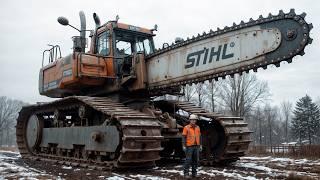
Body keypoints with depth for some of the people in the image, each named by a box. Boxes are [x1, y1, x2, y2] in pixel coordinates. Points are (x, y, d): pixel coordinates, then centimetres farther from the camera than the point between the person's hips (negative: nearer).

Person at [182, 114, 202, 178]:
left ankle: (194, 173, 17)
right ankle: (186, 173, 3)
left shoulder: (197, 128, 9)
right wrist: (184, 146, -14)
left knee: (195, 160, 7)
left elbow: (199, 137, 14)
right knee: (188, 160, -5)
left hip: (196, 146, 5)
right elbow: (184, 137, -7)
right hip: (189, 146, -5)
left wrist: (200, 145, 9)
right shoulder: (186, 127, -5)